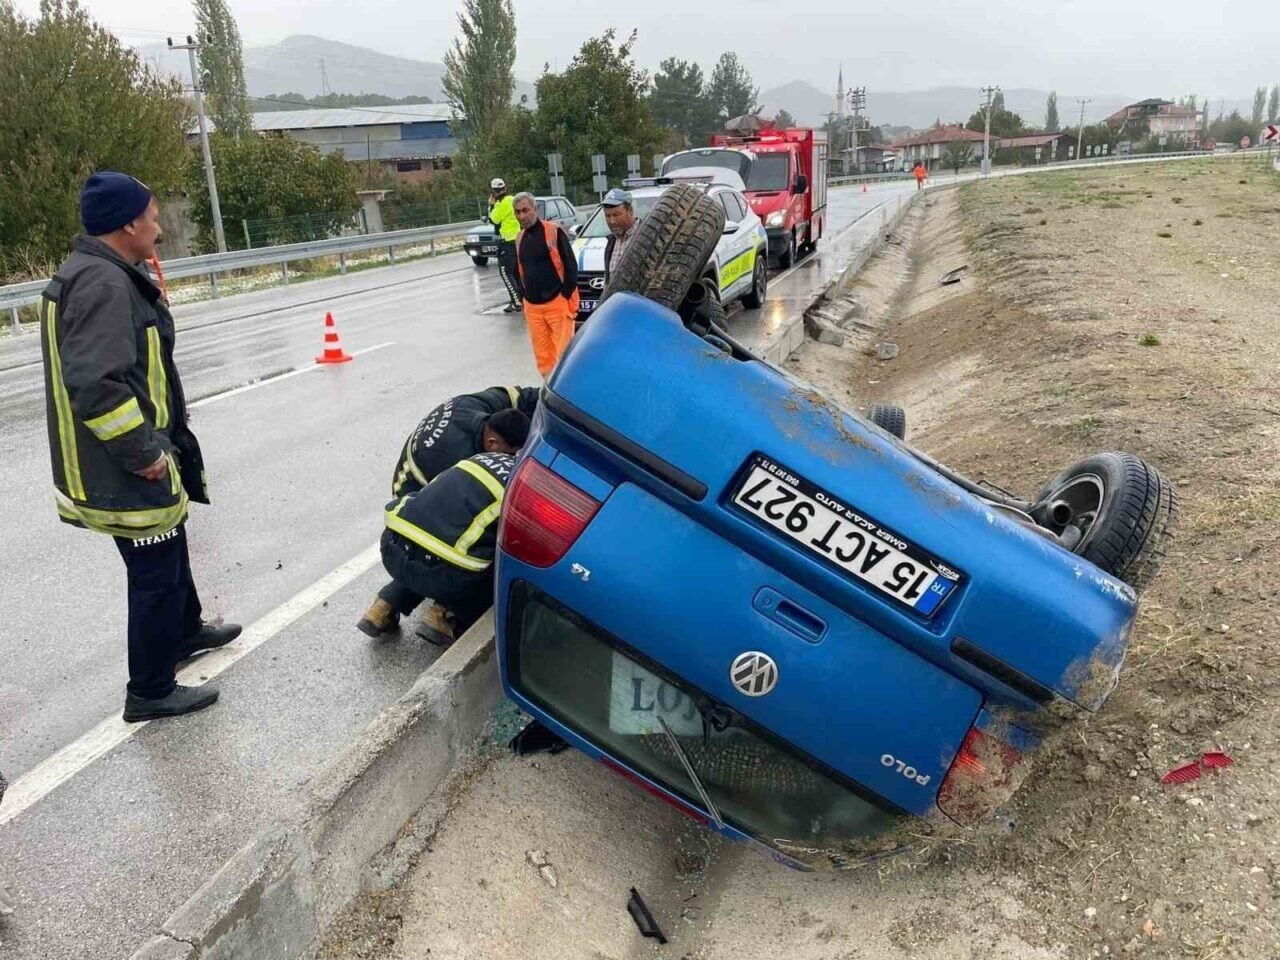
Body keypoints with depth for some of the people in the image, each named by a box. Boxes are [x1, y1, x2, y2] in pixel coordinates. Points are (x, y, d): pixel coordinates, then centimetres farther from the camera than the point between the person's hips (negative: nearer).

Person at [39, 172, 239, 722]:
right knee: (156, 574, 2)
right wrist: (144, 454, -22)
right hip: (125, 471, -10)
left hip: (113, 463, 10)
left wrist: (155, 443, 17)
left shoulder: (91, 275, 11)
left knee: (169, 551, 27)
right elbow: (96, 385, -30)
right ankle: (150, 693, 16)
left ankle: (185, 632, 48)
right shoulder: (103, 284, -23)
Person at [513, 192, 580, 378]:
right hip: (532, 307, 6)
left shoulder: (554, 231, -6)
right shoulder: (520, 238, 12)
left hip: (557, 303, -6)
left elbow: (571, 266, -7)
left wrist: (566, 297, -10)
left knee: (564, 352, -7)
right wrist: (525, 298, 17)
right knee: (542, 356, 9)